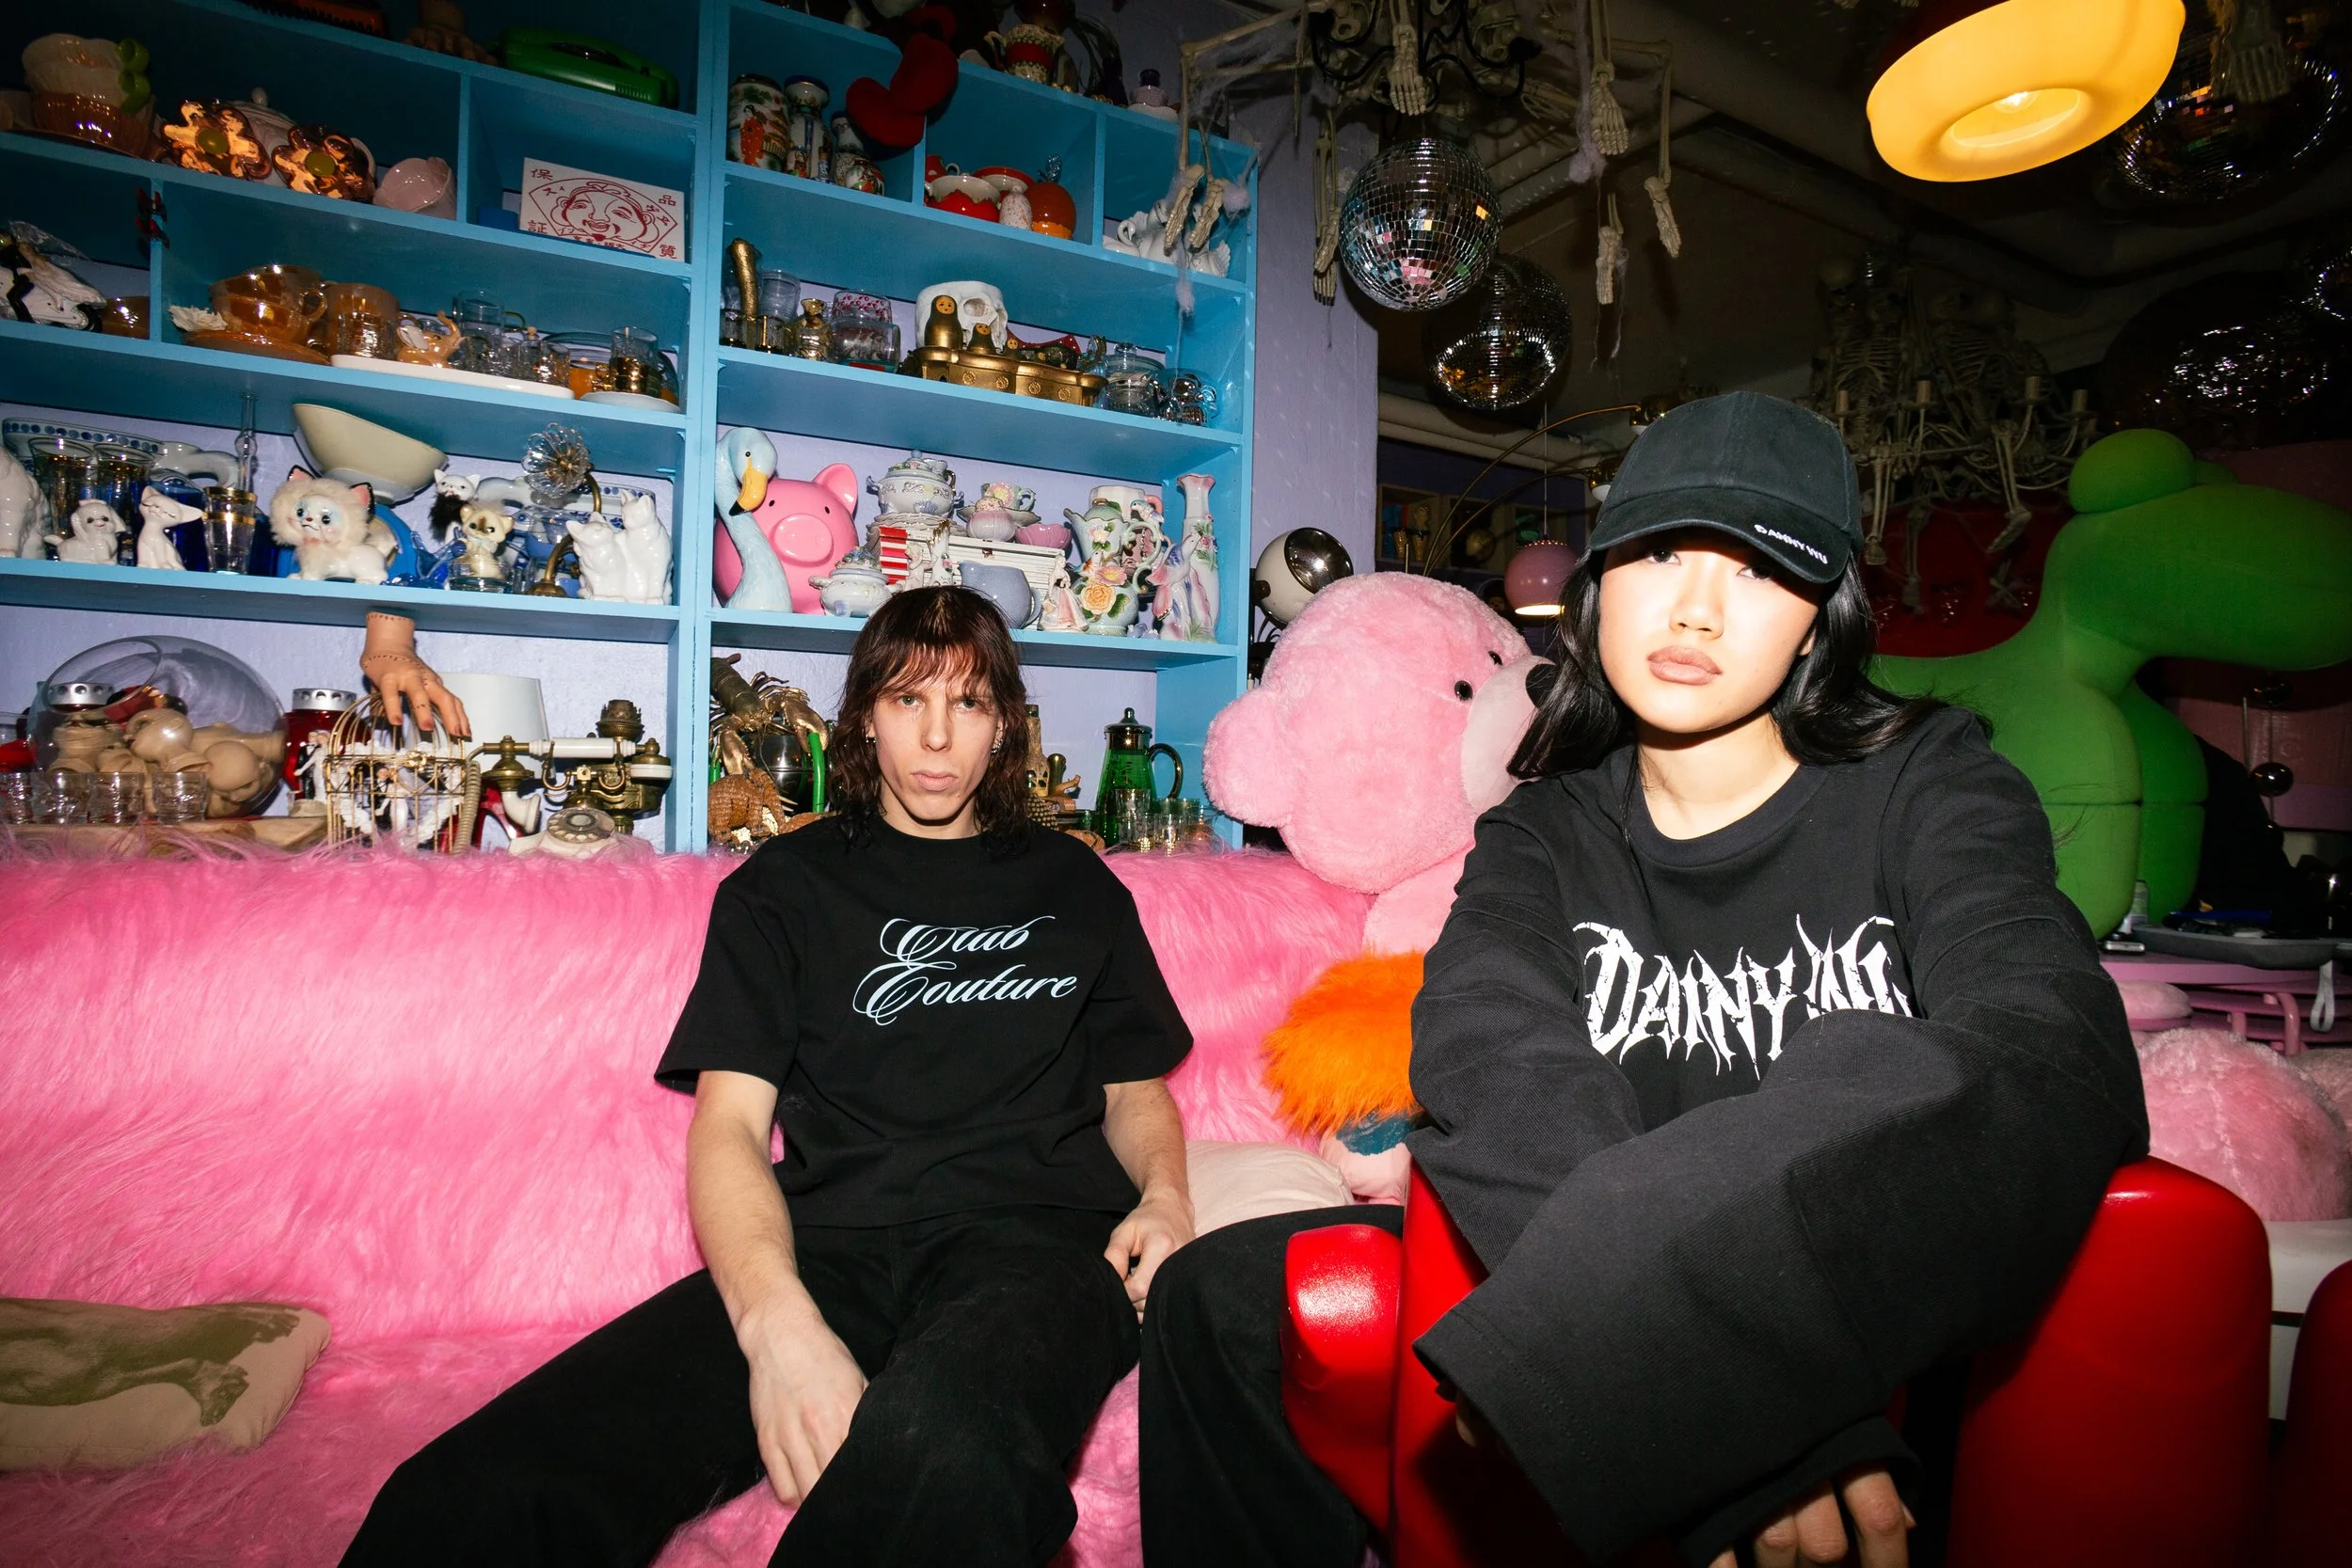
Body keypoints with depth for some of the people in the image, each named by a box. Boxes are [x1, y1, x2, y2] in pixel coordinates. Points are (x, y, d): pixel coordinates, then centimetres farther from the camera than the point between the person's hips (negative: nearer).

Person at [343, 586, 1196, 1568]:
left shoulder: (1073, 885, 21)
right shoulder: (784, 887, 16)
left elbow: (1135, 1087, 24)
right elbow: (728, 1122, 4)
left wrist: (1163, 1194, -1)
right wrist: (775, 1317, -16)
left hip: (1031, 1231, 0)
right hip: (830, 1243, 1)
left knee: (936, 1444, -39)